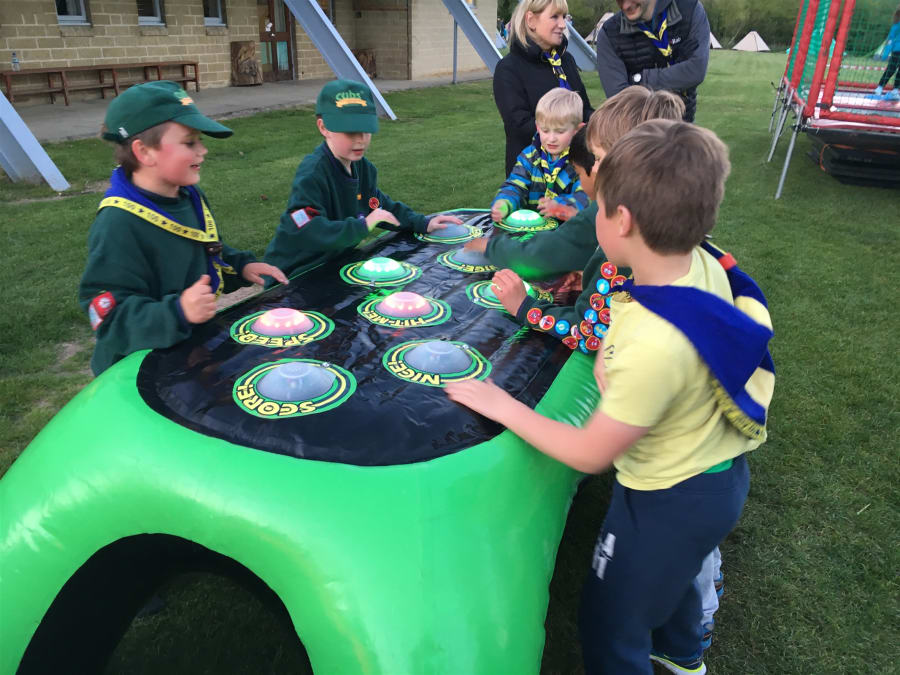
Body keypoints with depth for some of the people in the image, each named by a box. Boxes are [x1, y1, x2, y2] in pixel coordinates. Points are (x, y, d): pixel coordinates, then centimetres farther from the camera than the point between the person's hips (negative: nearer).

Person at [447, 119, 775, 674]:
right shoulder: (705, 262, -15)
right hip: (716, 472, 9)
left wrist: (503, 406, -17)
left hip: (671, 499, -9)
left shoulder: (652, 344, -41)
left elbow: (590, 455, -26)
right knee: (669, 569, 36)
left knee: (610, 628, 15)